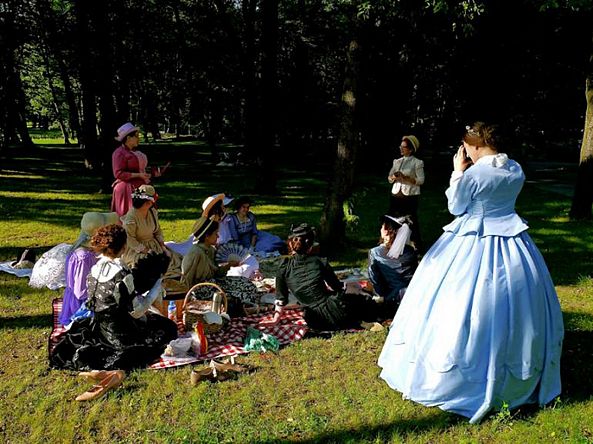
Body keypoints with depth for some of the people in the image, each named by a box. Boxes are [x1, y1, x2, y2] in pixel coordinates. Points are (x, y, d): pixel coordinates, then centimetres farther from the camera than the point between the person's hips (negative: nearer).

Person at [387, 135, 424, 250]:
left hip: (410, 195, -5)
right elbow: (389, 178, 13)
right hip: (396, 194, 5)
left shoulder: (417, 162, -3)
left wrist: (405, 178, -19)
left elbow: (421, 180, -10)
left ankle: (416, 244, 12)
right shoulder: (397, 161, 14)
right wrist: (393, 177, -11)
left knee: (411, 219, 0)